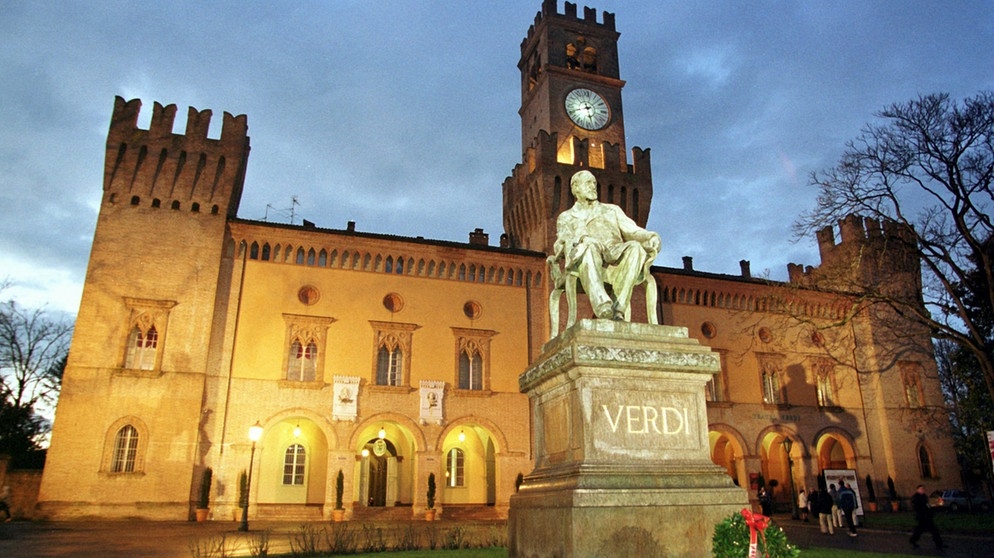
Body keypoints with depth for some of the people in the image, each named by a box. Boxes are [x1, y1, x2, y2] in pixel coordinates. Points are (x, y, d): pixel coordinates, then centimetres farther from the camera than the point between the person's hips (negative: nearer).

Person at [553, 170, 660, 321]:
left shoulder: (612, 210, 34)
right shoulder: (566, 217, 26)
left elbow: (633, 231, 19)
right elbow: (564, 242, 4)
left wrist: (652, 236, -5)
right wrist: (581, 239, -20)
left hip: (615, 263, 2)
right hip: (584, 266, -2)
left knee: (635, 247, -30)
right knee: (589, 246, -37)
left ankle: (618, 309, -41)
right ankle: (602, 307, -55)